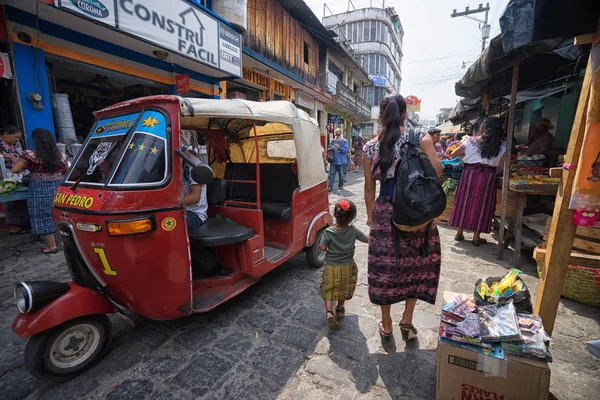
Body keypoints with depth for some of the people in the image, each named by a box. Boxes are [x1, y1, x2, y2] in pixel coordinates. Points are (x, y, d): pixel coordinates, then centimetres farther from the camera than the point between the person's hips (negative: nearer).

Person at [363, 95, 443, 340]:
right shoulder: (420, 138, -1)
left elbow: (370, 187, 5)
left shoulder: (370, 147, 1)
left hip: (385, 213, 1)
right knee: (417, 264, 20)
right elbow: (437, 170, -14)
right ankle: (407, 318, 28)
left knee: (385, 266, 14)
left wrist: (370, 215, 17)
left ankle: (386, 324, 31)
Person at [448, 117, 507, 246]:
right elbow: (502, 165, 0)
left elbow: (452, 155, 4)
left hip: (470, 174, 0)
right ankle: (476, 237, 12)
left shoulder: (471, 141, -1)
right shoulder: (502, 146, 0)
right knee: (481, 204, 6)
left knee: (464, 201, 9)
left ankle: (459, 233, 17)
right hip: (488, 177, 0)